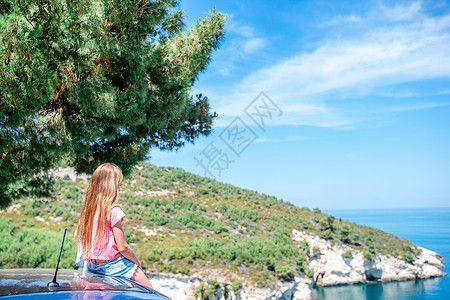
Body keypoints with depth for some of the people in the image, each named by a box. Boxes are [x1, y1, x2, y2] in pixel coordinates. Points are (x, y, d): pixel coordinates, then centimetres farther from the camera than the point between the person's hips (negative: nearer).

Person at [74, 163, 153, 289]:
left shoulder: (88, 208, 3)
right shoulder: (113, 210, -19)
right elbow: (122, 247, -17)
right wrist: (136, 261, -1)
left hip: (93, 266, 8)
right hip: (112, 265, -8)